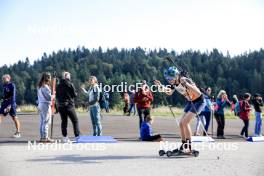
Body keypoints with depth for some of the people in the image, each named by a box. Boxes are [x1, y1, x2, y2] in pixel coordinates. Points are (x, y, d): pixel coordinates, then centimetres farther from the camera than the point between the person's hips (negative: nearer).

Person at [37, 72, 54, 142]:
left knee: (42, 122, 12)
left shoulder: (39, 87, 12)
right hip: (46, 105, -9)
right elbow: (49, 97, -18)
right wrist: (53, 96, 1)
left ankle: (42, 137, 16)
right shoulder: (45, 87, -16)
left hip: (40, 105, 9)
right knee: (46, 122, -6)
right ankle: (45, 137, -5)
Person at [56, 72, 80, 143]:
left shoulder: (59, 85, 5)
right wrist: (76, 93, 14)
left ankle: (65, 137, 8)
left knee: (64, 121, 9)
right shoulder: (70, 84, -8)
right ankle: (77, 136, 0)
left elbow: (57, 96, 8)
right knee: (75, 121, 4)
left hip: (61, 105, 4)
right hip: (69, 105, -4)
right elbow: (74, 95, -6)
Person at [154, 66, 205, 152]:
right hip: (190, 102, 8)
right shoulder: (174, 83, -7)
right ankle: (183, 146, 15)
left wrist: (186, 84, -50)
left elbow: (198, 92, -41)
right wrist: (161, 86, -3)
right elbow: (169, 92, 13)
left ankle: (189, 146, -9)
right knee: (181, 123, 4)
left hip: (199, 101, -8)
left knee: (185, 122, -18)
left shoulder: (185, 81, -30)